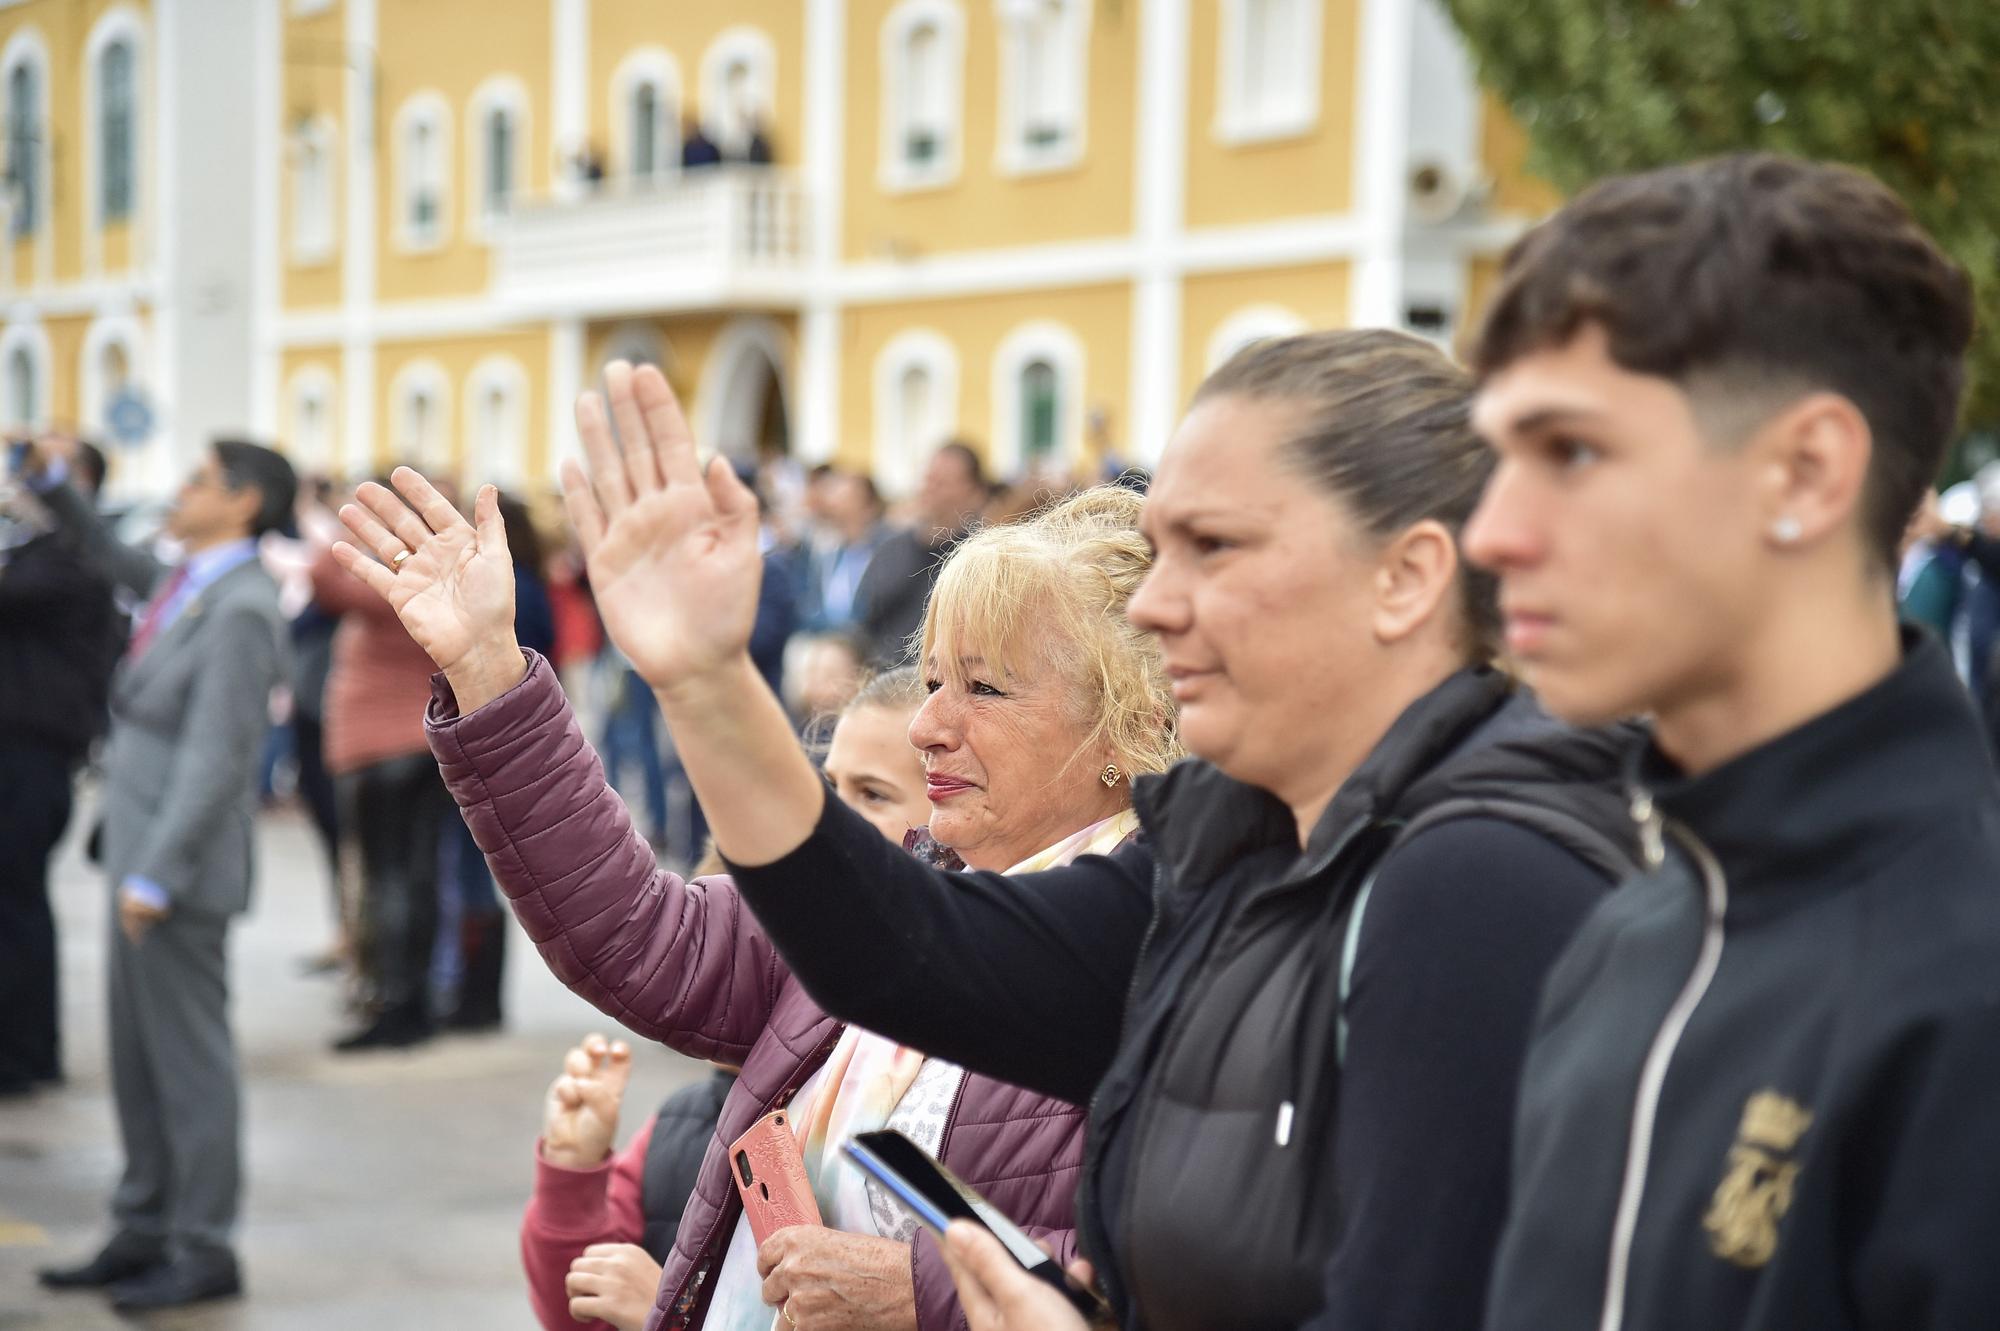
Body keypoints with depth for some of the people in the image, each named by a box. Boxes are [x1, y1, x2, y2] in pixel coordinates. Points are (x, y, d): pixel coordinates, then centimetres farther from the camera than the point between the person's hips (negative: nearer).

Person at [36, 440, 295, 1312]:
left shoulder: (239, 609, -17)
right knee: (137, 1057, 15)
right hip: (139, 854, 9)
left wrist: (156, 875, -20)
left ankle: (204, 1249, 10)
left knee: (187, 1059, 0)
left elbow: (214, 757, -20)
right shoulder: (186, 585, 10)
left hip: (179, 868, -9)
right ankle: (144, 1231, 25)